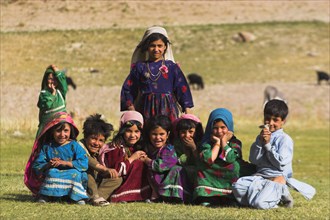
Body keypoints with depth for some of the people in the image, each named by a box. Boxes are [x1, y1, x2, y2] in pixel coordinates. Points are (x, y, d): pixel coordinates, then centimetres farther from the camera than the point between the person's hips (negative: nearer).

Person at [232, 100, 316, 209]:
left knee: (260, 203, -27)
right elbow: (254, 160, 4)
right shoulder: (262, 136, 16)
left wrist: (267, 144, -10)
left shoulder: (285, 139, -4)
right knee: (237, 186, -20)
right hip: (260, 175, 6)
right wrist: (259, 142, -9)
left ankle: (280, 192, 2)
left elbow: (281, 163, -13)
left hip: (277, 178, -6)